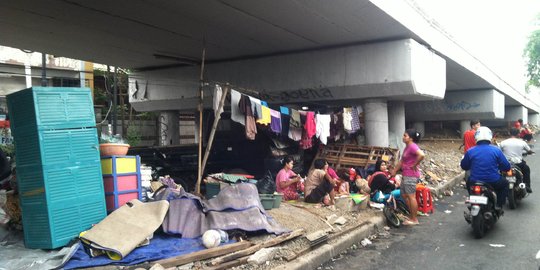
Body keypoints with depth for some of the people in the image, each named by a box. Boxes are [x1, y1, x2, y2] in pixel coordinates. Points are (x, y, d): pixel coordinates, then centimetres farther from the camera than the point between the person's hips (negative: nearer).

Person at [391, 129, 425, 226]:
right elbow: (402, 161, 22)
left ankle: (414, 219, 6)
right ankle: (412, 215, 26)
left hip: (411, 175, -10)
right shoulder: (407, 147, 14)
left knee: (411, 196, -3)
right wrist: (394, 171, 23)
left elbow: (421, 155, -34)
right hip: (405, 175, 10)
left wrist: (414, 165, -22)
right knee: (404, 195, 16)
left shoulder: (412, 146, -16)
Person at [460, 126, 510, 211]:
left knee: (469, 182, 36)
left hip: (474, 183, 1)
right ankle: (499, 205, 19)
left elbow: (464, 166, 8)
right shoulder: (496, 150, -6)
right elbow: (507, 167, -1)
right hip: (493, 182, -1)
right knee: (505, 183, 31)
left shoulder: (470, 151, -5)